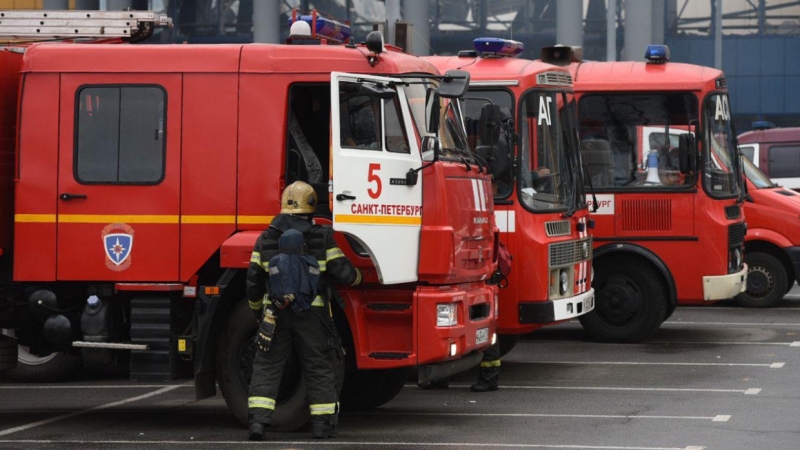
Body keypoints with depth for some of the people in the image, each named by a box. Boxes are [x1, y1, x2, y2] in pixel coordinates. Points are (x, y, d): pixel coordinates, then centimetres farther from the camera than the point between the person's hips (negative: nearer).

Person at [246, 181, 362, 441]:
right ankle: (322, 423, 10)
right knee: (319, 369, 8)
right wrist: (357, 276, 19)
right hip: (313, 313, -1)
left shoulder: (266, 239, 2)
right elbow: (343, 273, -4)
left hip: (276, 313, 1)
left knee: (266, 366, 5)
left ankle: (258, 420, -7)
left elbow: (254, 280, 5)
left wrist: (256, 310, 21)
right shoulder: (322, 237, -5)